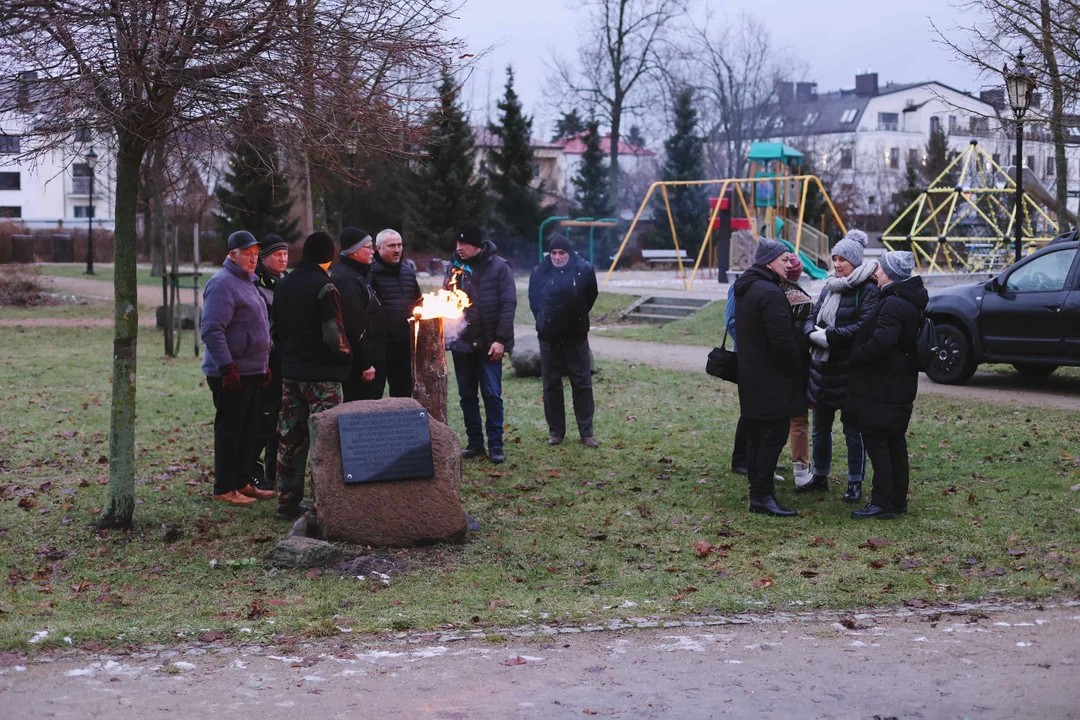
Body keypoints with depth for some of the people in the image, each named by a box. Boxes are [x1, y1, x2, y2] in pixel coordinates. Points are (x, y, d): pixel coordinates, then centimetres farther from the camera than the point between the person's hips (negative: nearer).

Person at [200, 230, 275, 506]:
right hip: (232, 374, -10)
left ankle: (243, 483, 24)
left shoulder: (247, 282, 18)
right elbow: (212, 330, -22)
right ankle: (224, 489, 4)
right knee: (230, 431, -3)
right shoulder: (223, 283, -14)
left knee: (249, 431, 14)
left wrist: (264, 365, 23)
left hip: (251, 372, 10)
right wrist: (227, 368, -25)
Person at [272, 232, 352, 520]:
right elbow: (334, 335, -19)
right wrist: (345, 355, -2)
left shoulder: (284, 285, 9)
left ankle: (287, 502, 17)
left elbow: (277, 329, 15)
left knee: (290, 438, 11)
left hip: (290, 371, 7)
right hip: (322, 374, -7)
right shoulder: (324, 287, -15)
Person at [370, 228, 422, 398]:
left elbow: (417, 302, 25)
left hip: (404, 344, 7)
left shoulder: (408, 271, 15)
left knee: (403, 391, 14)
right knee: (375, 392, -3)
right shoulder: (372, 272, -10)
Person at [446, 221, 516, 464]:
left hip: (489, 343, -4)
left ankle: (496, 446, 5)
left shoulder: (498, 267, -6)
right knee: (467, 395, 9)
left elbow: (508, 304, -8)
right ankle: (475, 443, 19)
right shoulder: (455, 267, 5)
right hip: (462, 343, 4)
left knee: (492, 394, -1)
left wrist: (501, 340, -13)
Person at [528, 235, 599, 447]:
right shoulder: (539, 272, -5)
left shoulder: (583, 270, -7)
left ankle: (586, 432, 7)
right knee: (551, 385, 6)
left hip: (576, 336, -1)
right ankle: (556, 431, 16)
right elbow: (534, 300, 10)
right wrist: (544, 320, 11)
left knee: (582, 383, 2)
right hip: (549, 338, 1)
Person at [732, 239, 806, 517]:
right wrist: (799, 369, -10)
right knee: (773, 437, -6)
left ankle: (758, 491, 20)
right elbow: (783, 340, -23)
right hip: (772, 381, -10)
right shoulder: (771, 294, -20)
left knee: (756, 437, 14)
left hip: (750, 377, 10)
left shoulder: (744, 289, 12)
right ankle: (762, 496, -5)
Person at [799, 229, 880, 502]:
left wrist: (830, 335, -21)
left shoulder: (866, 289, -11)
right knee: (820, 427, 16)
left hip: (850, 370, -7)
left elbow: (865, 326, -22)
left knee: (853, 430, 3)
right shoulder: (829, 287, 11)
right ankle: (820, 476, 30)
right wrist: (813, 333, -13)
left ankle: (855, 483, 13)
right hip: (823, 367, 7)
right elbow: (811, 318, 10)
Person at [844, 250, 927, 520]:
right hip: (901, 384, 10)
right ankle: (898, 499, 23)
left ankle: (882, 503, -3)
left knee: (875, 440, -4)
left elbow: (882, 341, -29)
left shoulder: (893, 304, -20)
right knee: (895, 441, 15)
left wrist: (857, 354, -14)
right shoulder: (913, 301, 12)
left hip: (882, 387, -10)